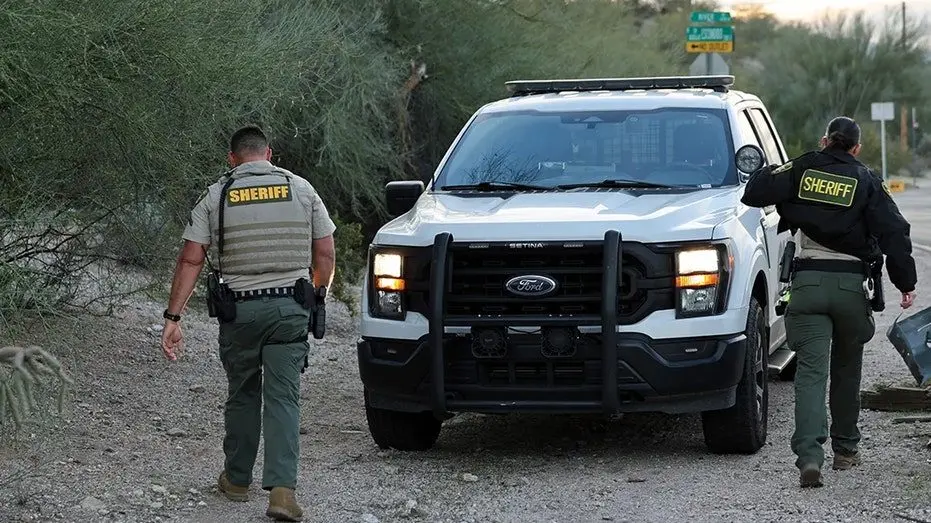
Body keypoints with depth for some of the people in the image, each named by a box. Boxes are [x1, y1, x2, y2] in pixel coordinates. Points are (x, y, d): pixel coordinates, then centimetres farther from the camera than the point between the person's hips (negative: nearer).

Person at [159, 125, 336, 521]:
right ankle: (282, 488, -14)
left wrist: (173, 316, -3)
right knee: (283, 398, -2)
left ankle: (237, 479, 26)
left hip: (239, 310, 0)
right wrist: (317, 295, 21)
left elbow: (191, 260, -3)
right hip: (290, 309, 0)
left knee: (242, 395, 17)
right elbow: (325, 255, 5)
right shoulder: (301, 189, 5)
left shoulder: (216, 196, 2)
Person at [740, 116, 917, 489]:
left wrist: (768, 173, 23)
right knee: (847, 369, 19)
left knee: (811, 370, -7)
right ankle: (845, 450, 29)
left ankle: (809, 456, -23)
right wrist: (906, 283, 2)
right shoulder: (866, 182, 4)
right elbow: (894, 232, -2)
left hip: (808, 283, -1)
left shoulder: (801, 170, 4)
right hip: (851, 284, 1)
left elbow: (753, 194, 2)